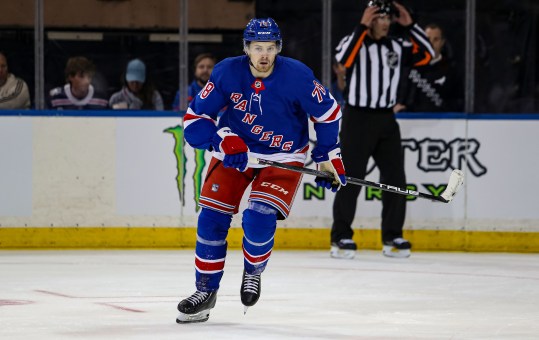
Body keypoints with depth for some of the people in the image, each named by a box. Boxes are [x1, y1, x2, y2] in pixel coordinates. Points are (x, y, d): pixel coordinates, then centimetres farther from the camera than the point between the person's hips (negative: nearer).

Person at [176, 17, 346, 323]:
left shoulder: (297, 76, -20)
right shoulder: (227, 72, -17)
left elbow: (328, 113, -5)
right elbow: (195, 115, -10)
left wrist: (328, 157, -2)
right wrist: (222, 140, -25)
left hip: (282, 157, -2)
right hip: (234, 151, 2)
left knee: (259, 220, -20)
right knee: (212, 218, -5)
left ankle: (253, 272, 12)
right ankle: (206, 292, 10)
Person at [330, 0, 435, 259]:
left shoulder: (396, 47, 9)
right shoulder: (354, 41, -6)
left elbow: (426, 54, 6)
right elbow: (343, 58, -26)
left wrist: (409, 25, 0)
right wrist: (363, 27, -24)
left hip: (386, 120, 5)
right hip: (357, 119, -5)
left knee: (395, 179, 3)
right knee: (351, 179, -5)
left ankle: (392, 238, 12)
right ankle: (341, 238, 2)